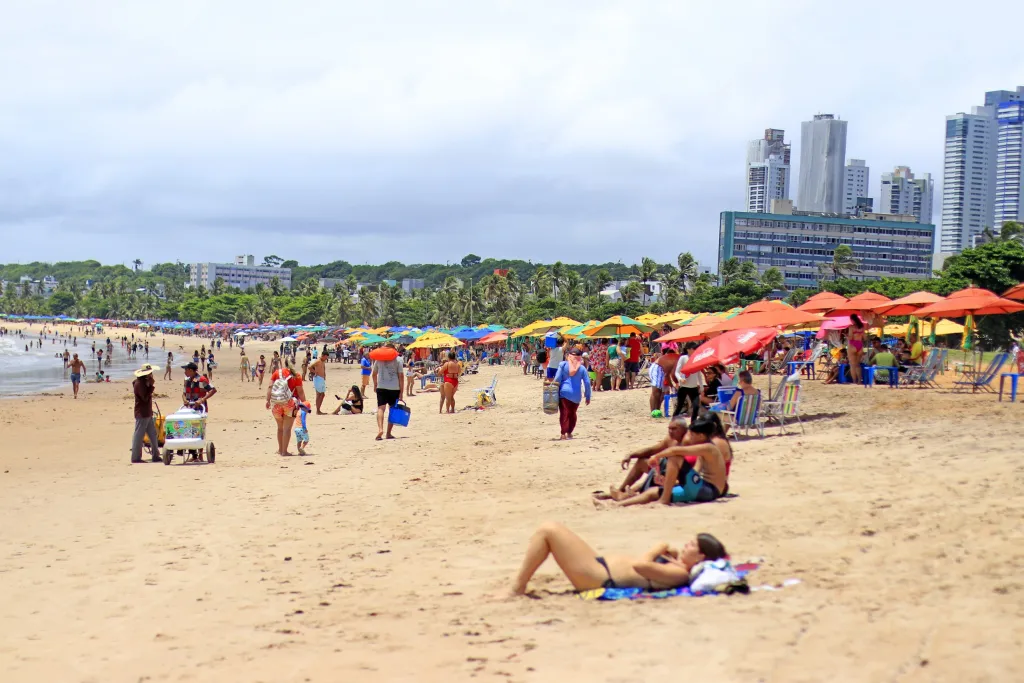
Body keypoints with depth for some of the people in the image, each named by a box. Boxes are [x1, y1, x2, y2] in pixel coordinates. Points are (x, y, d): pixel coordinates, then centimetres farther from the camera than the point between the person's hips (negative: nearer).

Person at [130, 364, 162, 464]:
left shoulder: (144, 382, 13)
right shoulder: (139, 383, -16)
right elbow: (145, 397, -21)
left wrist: (151, 385, 7)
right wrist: (152, 386, -18)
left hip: (148, 413, 10)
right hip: (142, 414, -10)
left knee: (153, 434, 13)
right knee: (138, 435, -4)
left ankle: (155, 455, 18)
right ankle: (136, 457, 1)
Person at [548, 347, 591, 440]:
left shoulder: (563, 365, -1)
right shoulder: (582, 368, 2)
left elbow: (557, 379, -4)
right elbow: (587, 383, 2)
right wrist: (588, 396, 9)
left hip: (564, 392, -2)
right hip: (576, 394, 2)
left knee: (564, 413, -2)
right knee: (572, 413, 17)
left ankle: (563, 434, -14)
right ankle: (569, 433, 21)